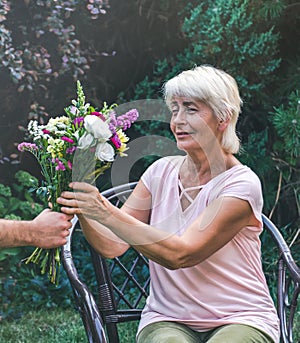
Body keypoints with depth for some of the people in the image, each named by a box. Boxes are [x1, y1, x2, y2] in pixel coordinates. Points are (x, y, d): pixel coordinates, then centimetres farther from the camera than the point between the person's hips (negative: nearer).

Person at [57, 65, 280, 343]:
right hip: (166, 319, 3)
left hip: (240, 320, -2)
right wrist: (81, 208, -21)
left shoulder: (241, 184, -11)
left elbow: (180, 254, -23)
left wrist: (106, 213, -28)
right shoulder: (162, 172, 6)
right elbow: (112, 245, -2)